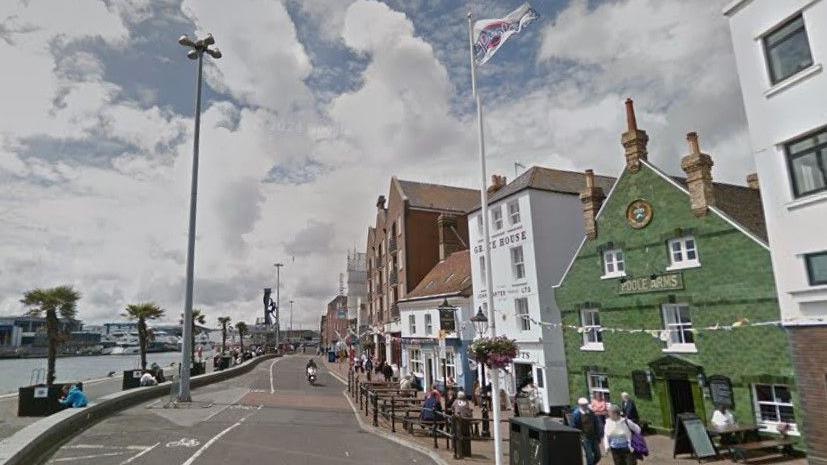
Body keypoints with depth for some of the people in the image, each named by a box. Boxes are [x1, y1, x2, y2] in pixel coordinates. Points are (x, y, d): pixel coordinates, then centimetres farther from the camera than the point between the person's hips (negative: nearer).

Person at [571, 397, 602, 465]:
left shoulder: (591, 412, 1)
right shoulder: (576, 414, -13)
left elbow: (596, 424, 11)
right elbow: (573, 427, -8)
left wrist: (598, 436, 12)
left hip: (593, 436, 5)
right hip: (584, 438, -5)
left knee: (597, 456, 9)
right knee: (590, 456, -9)